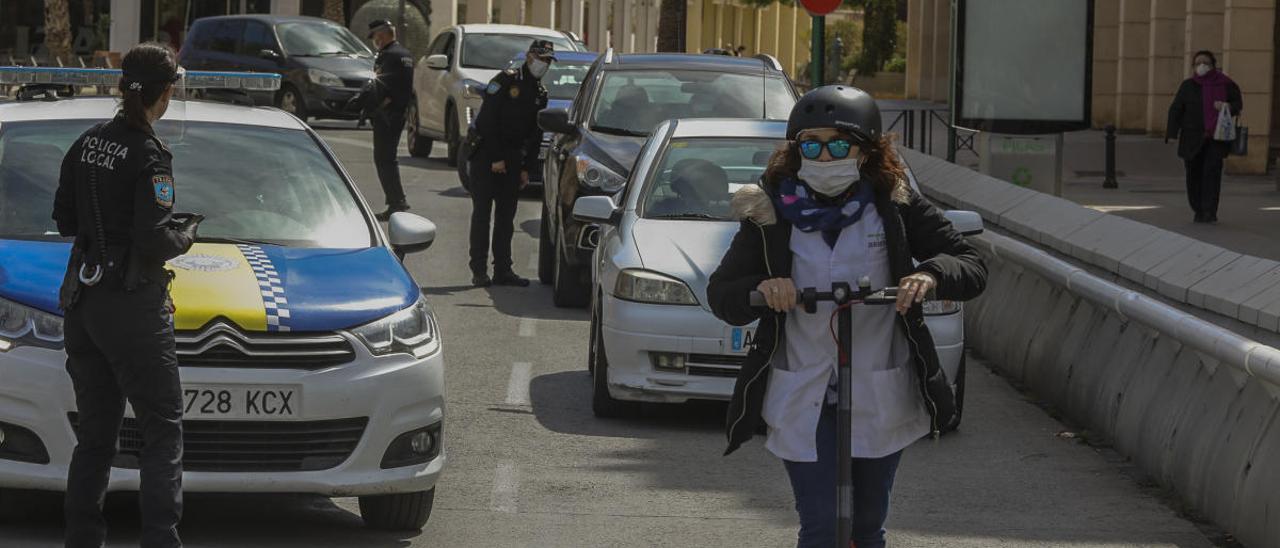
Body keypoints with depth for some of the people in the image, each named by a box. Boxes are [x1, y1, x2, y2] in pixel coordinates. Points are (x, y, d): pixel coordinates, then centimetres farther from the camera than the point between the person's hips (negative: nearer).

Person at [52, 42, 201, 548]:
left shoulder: (87, 144, 7)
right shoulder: (149, 156, -15)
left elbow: (64, 219, 14)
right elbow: (153, 242, -19)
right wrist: (186, 234, -1)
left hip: (82, 301, 7)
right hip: (132, 306, -7)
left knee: (95, 433, 14)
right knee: (162, 430, -1)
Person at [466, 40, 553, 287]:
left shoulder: (539, 94, 11)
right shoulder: (505, 81, -11)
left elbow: (535, 134, 15)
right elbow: (487, 120, -16)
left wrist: (526, 168, 7)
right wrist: (495, 159, -18)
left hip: (511, 159, 6)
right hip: (485, 155, -6)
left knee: (506, 215, 6)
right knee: (482, 213, -5)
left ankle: (503, 269, 9)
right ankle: (479, 271, -4)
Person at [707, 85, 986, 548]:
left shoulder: (895, 206, -3)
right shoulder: (773, 214, -2)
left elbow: (970, 266, -4)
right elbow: (720, 294, 0)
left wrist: (931, 275, -26)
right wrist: (760, 288, -22)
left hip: (879, 399, 1)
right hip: (802, 399, -1)